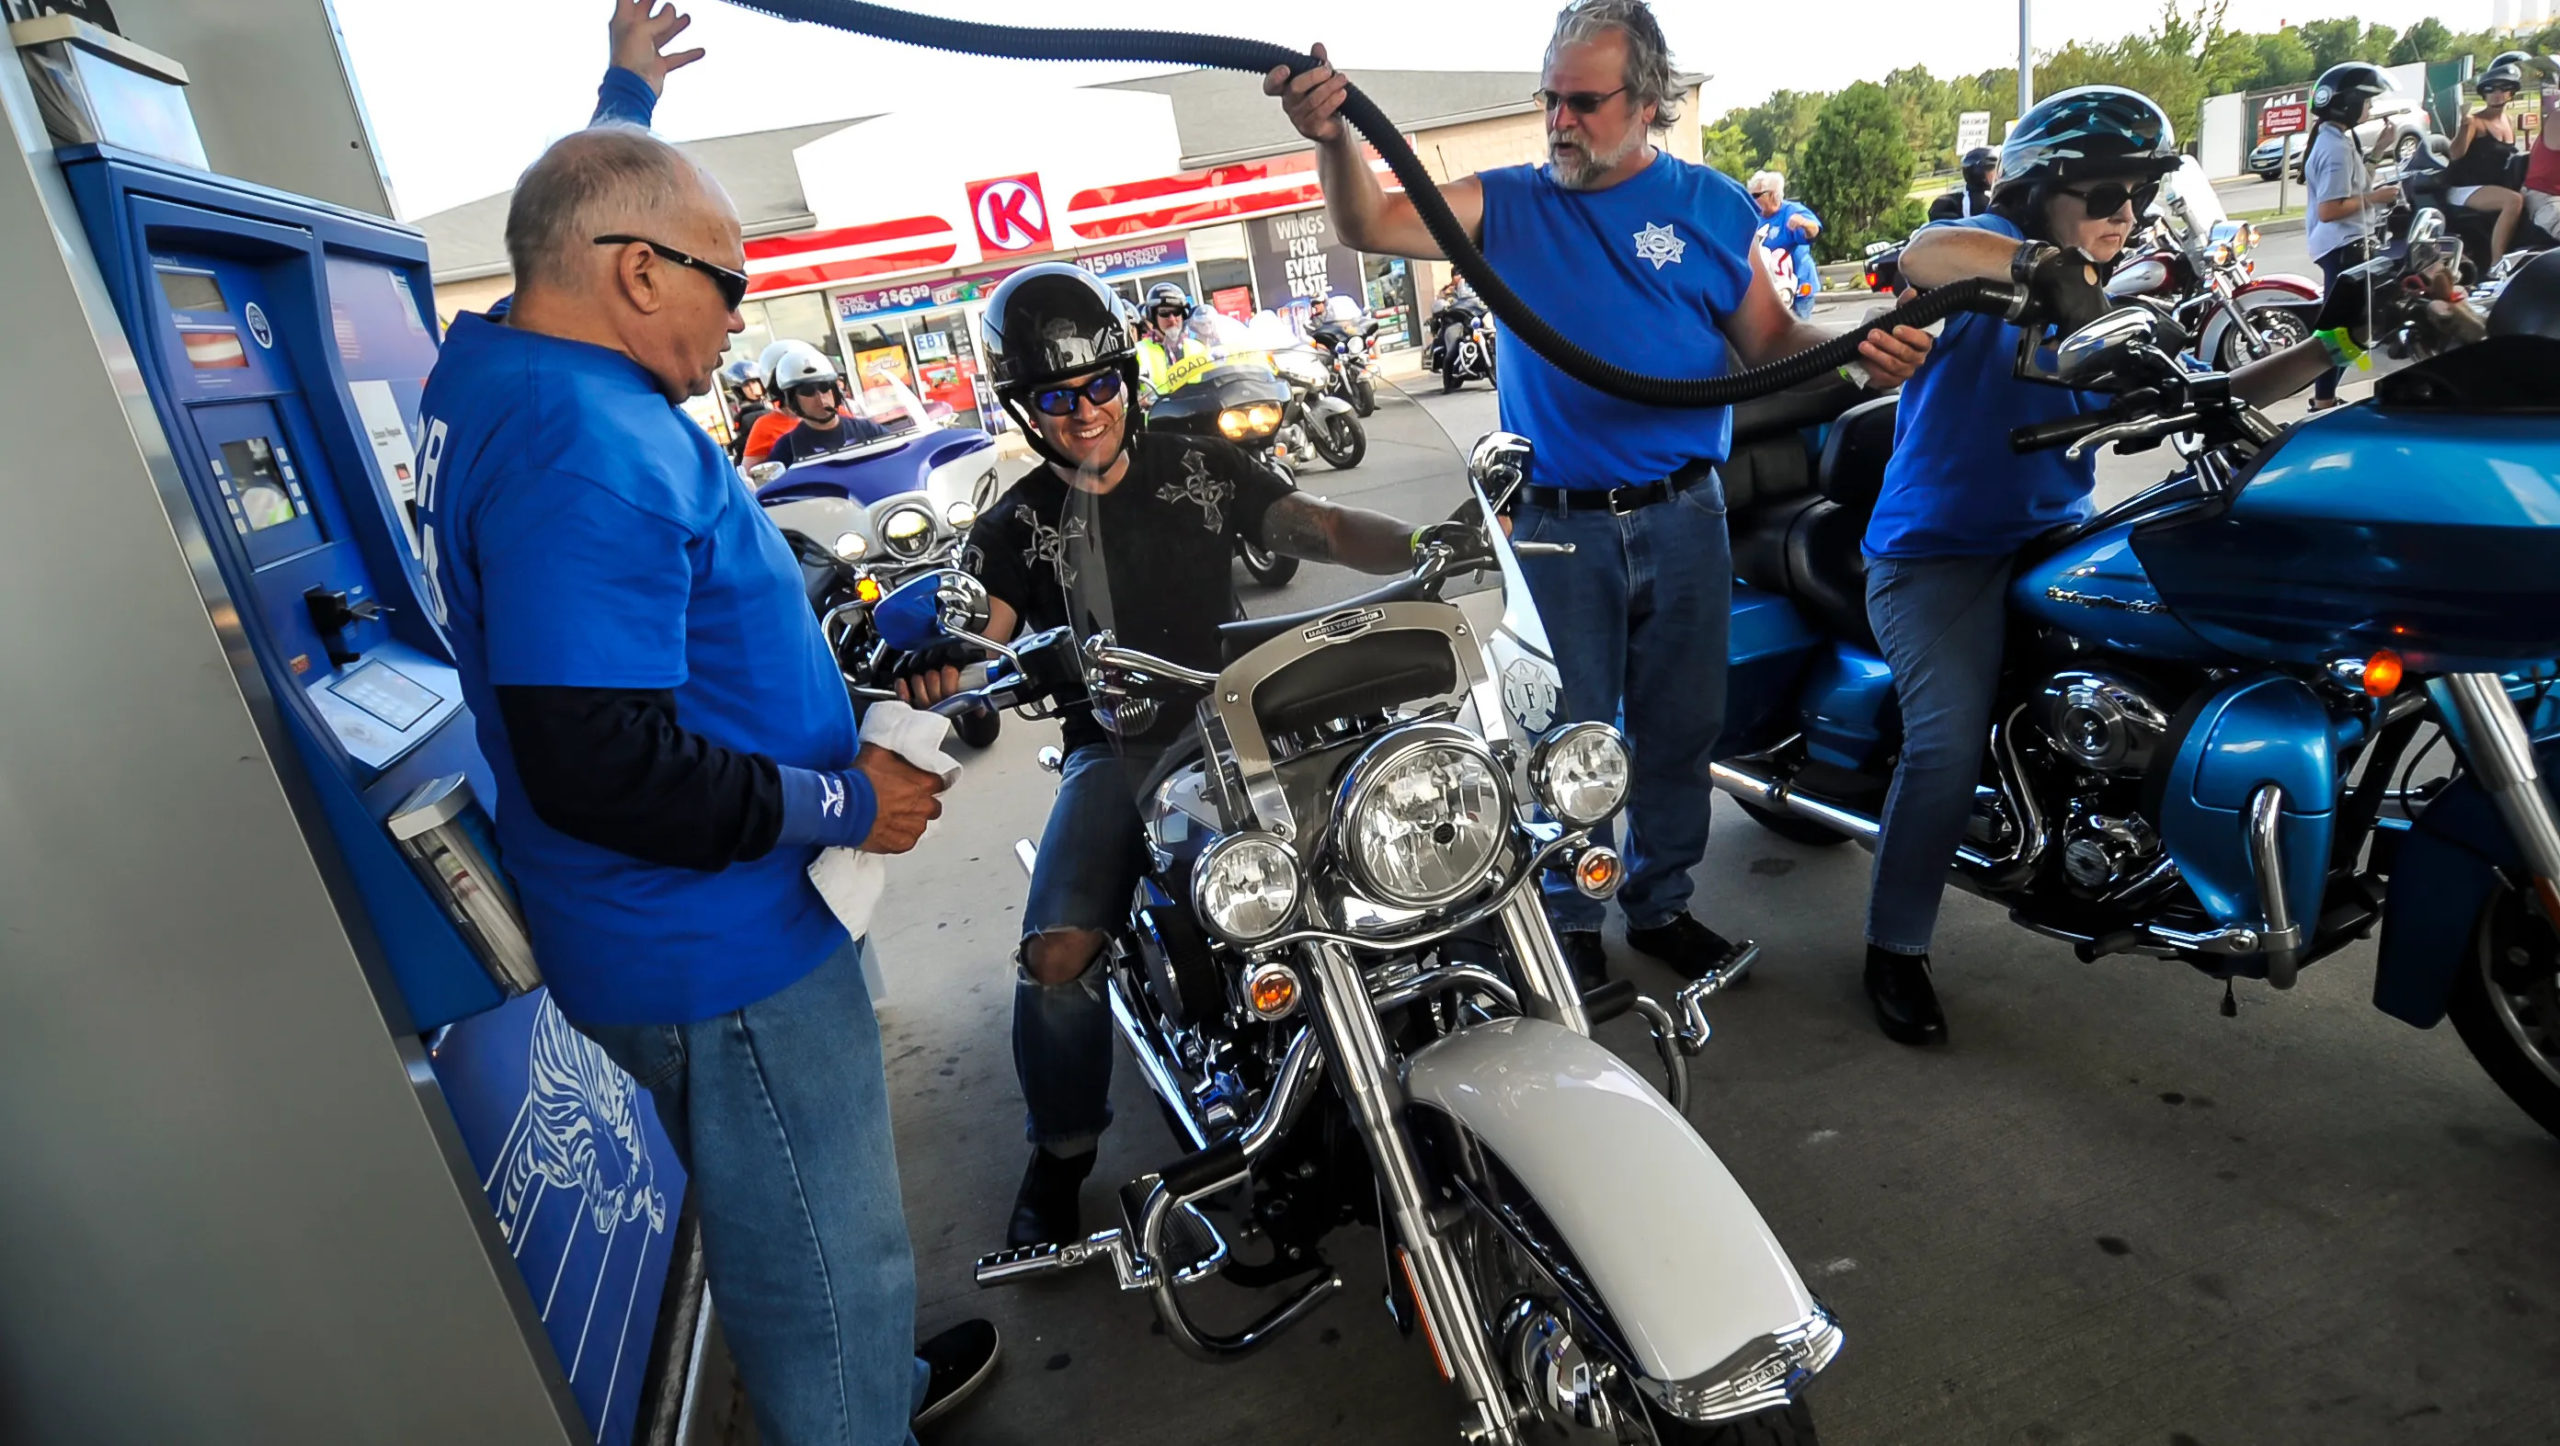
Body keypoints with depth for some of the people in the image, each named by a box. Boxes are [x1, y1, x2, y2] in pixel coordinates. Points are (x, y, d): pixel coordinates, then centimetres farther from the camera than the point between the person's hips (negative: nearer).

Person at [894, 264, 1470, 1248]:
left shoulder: (1202, 468, 10)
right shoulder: (1015, 528, 7)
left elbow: (1318, 526, 2)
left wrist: (1418, 544, -17)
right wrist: (931, 667, -30)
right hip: (1114, 750, -1)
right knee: (1055, 954, -22)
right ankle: (1062, 1154, 6)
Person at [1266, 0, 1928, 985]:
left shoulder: (1709, 205, 5)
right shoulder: (1507, 204, 1)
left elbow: (1769, 341, 5)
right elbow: (1373, 227, -12)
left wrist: (1858, 351, -15)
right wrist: (1335, 140, -32)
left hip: (1683, 520, 2)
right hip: (1557, 526, -2)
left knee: (1679, 728, 14)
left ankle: (1663, 904, 34)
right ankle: (1568, 921, 27)